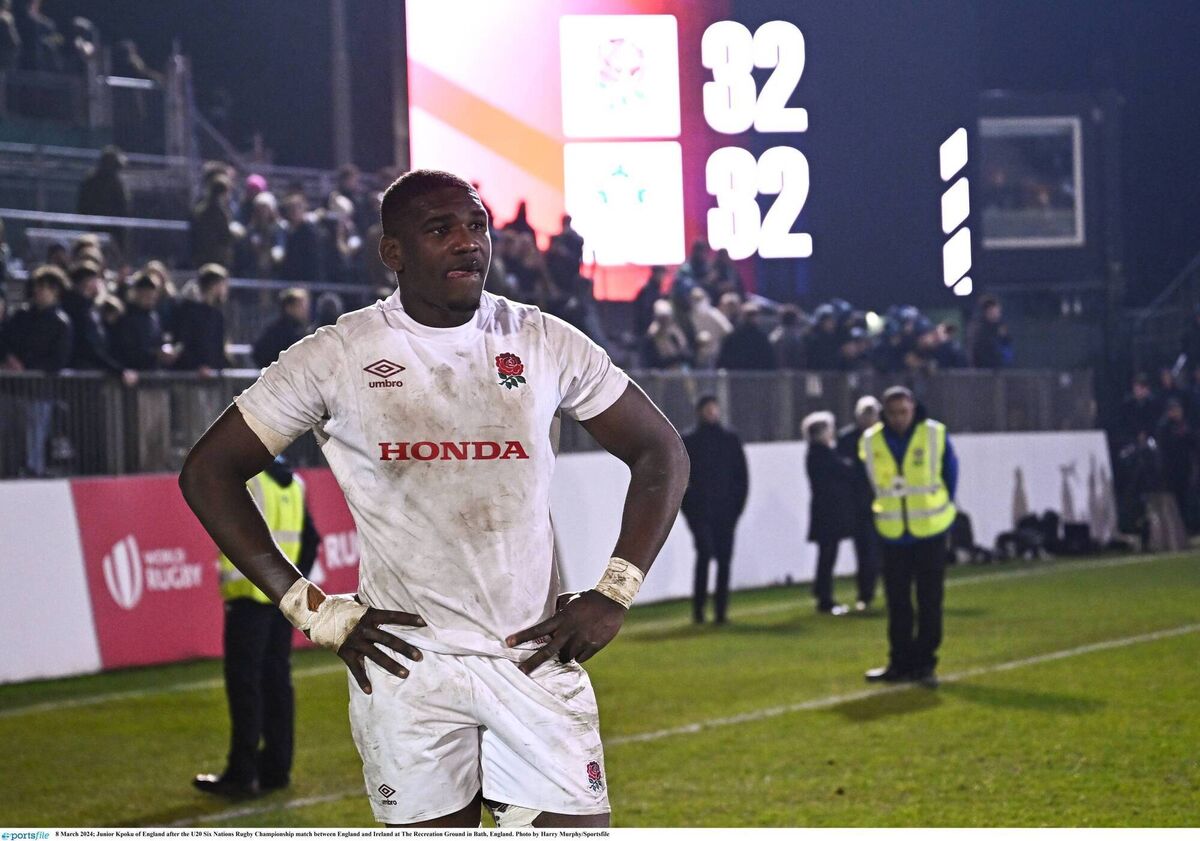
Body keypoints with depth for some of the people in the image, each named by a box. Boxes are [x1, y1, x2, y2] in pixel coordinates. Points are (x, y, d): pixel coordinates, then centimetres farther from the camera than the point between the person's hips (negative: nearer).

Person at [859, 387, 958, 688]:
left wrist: (942, 508, 6)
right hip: (894, 534, 2)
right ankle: (900, 662, 15)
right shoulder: (871, 442, -4)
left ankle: (925, 663, 6)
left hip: (930, 531, -2)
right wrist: (885, 510, 11)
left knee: (930, 600, 0)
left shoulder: (935, 434, -8)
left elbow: (950, 472, 4)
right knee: (897, 602, 6)